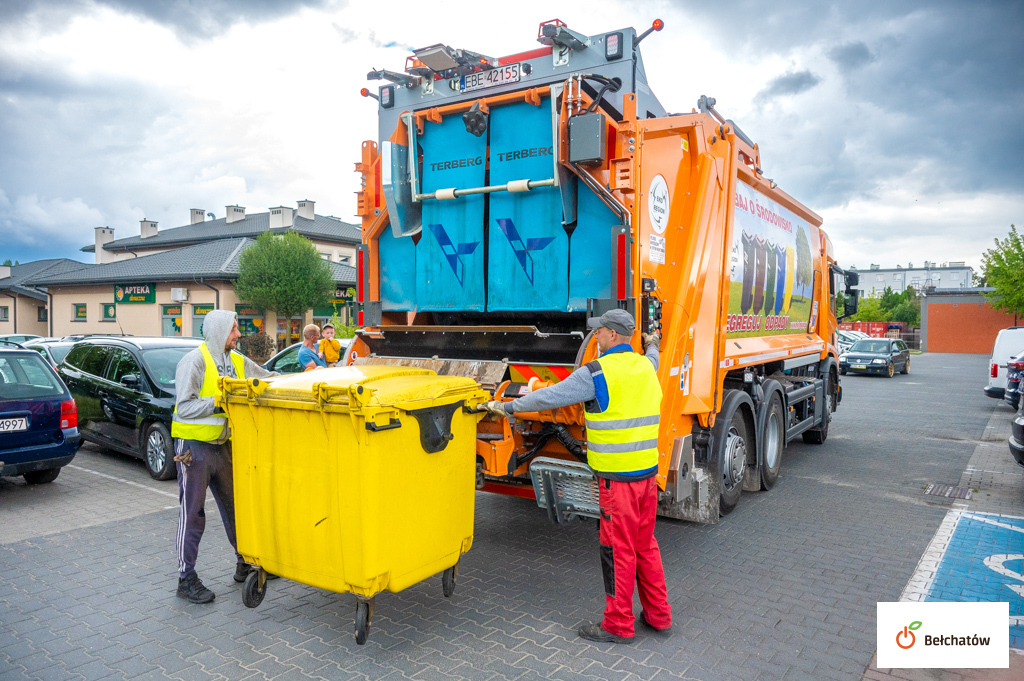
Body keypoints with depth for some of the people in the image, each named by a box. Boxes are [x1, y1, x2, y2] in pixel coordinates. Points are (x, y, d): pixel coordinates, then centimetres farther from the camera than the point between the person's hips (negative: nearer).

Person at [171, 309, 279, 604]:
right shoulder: (194, 361, -13)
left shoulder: (237, 361, 9)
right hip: (194, 445, -7)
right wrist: (220, 401, -21)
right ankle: (186, 579, 13)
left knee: (234, 507, 15)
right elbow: (184, 406, -18)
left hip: (222, 445, 7)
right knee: (192, 515, 1)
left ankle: (245, 563, 28)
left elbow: (270, 379, 11)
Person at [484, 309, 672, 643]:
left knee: (618, 549, 3)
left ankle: (618, 624, 16)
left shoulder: (597, 372, -14)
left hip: (618, 476, -8)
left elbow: (551, 397, -9)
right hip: (648, 470, 8)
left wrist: (507, 407, 4)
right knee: (645, 544, 18)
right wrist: (653, 346, 59)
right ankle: (658, 615, 28)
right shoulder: (645, 366, 8)